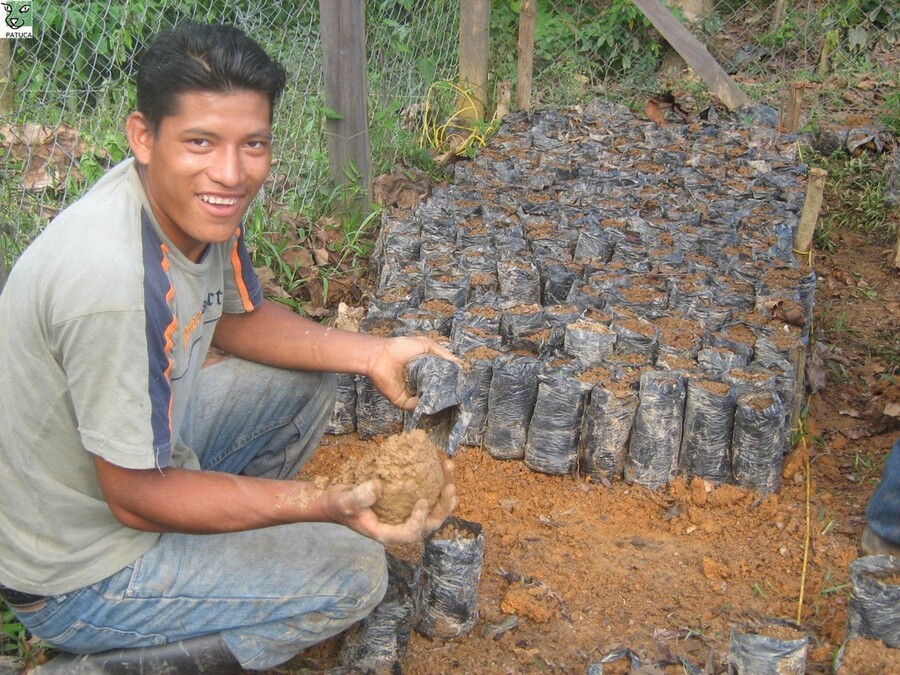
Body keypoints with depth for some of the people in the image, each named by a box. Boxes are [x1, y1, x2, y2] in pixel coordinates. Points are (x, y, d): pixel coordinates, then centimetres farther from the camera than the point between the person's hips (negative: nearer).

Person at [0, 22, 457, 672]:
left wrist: (372, 353, -5)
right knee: (353, 571, -9)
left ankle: (221, 532, 18)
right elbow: (135, 498, -27)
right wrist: (333, 504, -33)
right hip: (78, 577, -8)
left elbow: (238, 319, 7)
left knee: (310, 380, 10)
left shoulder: (199, 202, -11)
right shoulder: (112, 282, -37)